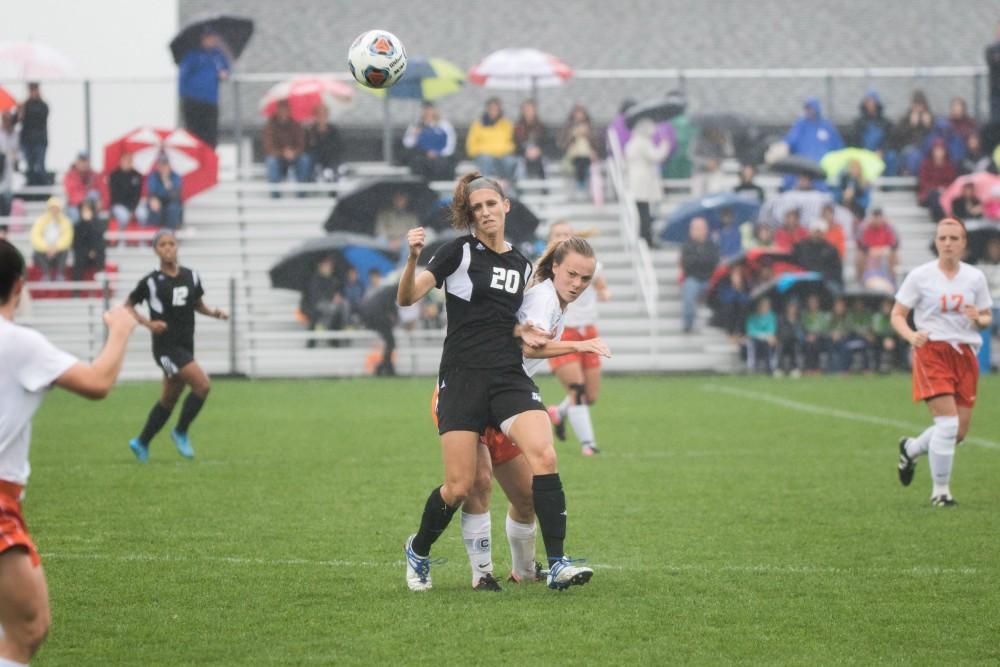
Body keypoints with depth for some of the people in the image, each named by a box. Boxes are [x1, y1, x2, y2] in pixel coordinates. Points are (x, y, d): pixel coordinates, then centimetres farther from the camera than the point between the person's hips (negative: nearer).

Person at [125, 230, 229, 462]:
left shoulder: (191, 276, 5)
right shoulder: (151, 281, -7)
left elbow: (198, 304, 19)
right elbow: (128, 306, 2)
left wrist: (214, 312, -1)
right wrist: (148, 323, -13)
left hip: (186, 346, 6)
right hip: (166, 346, -6)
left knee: (169, 399, 13)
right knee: (202, 384, -19)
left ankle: (141, 443, 29)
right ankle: (181, 432, -1)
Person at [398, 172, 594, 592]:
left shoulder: (521, 265, 14)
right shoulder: (459, 252, -2)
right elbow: (407, 298, -10)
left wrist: (524, 333, 7)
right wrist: (412, 259, -27)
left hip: (509, 378, 4)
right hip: (462, 379, -4)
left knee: (543, 455, -21)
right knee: (460, 487, -6)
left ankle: (557, 565, -20)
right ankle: (418, 551, 24)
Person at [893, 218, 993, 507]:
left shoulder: (975, 277, 8)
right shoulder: (920, 276, -1)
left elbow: (988, 318, 14)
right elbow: (897, 315, 1)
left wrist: (979, 319, -10)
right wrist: (911, 335, -19)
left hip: (965, 355, 4)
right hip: (932, 351, -4)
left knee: (960, 431, 4)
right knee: (948, 423, -17)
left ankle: (911, 448, 34)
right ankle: (940, 491, -4)